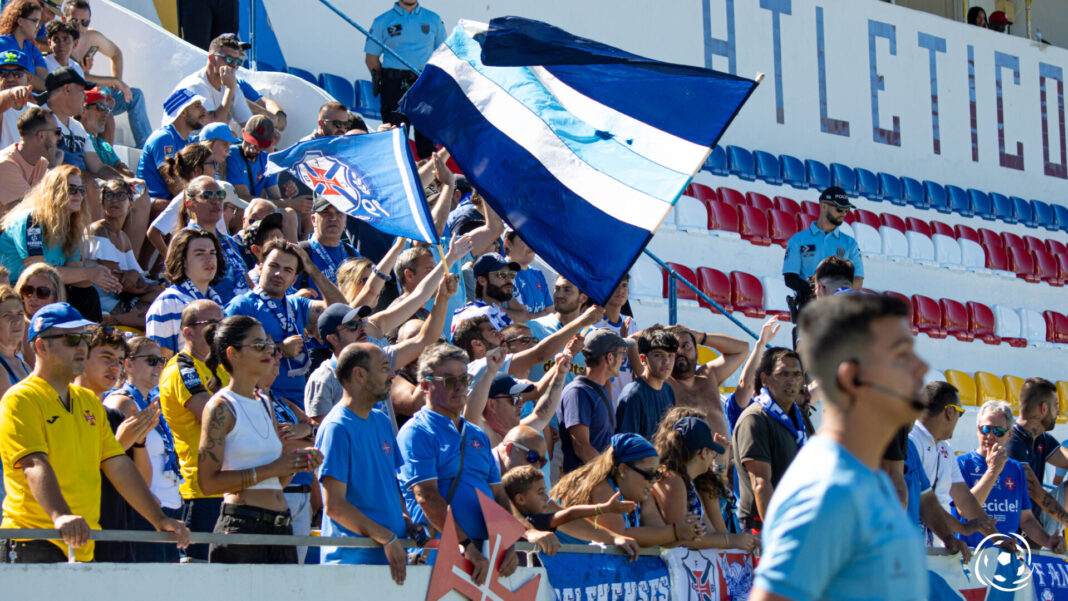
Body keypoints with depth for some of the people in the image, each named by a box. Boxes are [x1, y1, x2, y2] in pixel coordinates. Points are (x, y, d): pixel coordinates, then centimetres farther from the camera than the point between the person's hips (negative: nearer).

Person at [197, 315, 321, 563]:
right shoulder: (221, 407, -4)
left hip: (281, 525, 8)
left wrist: (293, 465, 4)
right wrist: (270, 469, -13)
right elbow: (208, 482, -13)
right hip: (242, 524, -7)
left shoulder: (265, 407, 20)